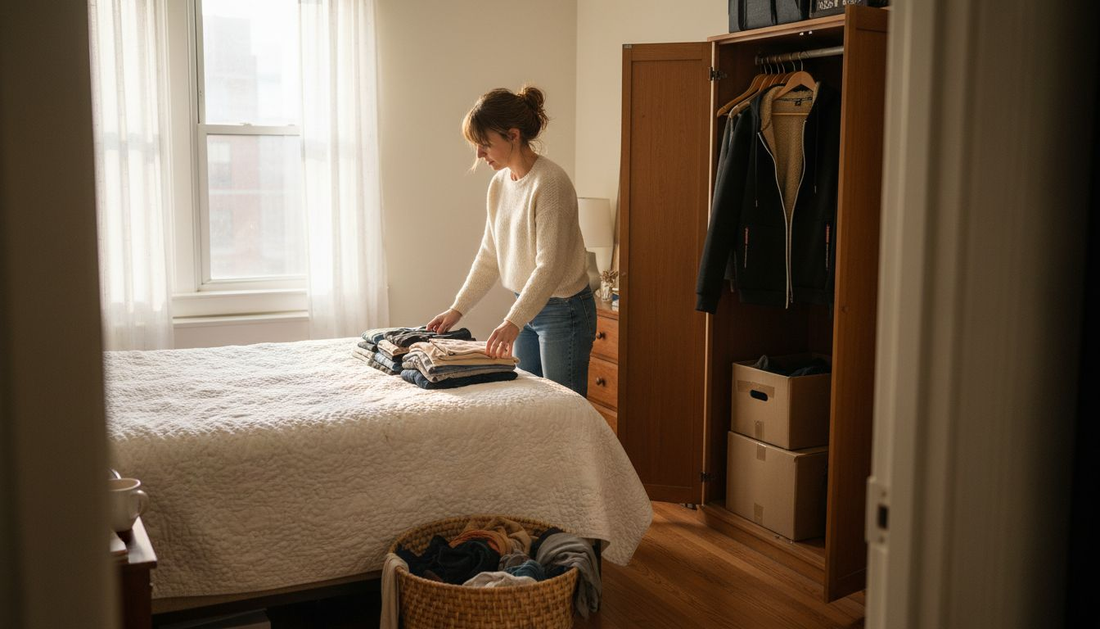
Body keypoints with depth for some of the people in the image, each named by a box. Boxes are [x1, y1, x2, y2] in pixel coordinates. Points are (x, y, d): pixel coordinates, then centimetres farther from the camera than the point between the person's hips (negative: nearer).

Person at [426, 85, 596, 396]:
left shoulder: (550, 183, -21)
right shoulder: (499, 184, 5)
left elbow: (550, 266, -26)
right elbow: (489, 256, 12)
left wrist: (513, 322, -32)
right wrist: (457, 308, 8)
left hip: (563, 310, -8)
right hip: (527, 306, 8)